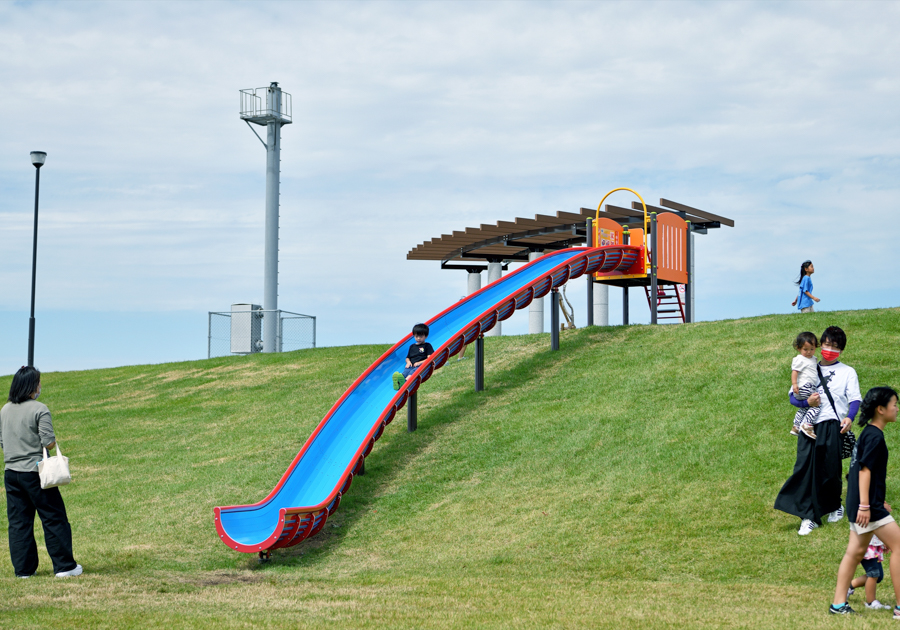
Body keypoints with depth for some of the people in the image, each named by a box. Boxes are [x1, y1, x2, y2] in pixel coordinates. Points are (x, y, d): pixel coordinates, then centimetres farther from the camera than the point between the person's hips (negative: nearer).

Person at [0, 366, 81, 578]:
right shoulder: (39, 410, -13)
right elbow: (48, 442, -16)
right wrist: (54, 441, 5)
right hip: (35, 473, -6)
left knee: (18, 522, 10)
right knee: (54, 519, 3)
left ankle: (24, 569, 12)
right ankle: (64, 566, 6)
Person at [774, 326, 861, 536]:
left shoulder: (847, 372, 12)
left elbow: (855, 399, 1)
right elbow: (793, 396, 12)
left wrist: (849, 417, -19)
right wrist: (806, 402, -10)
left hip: (832, 426, -2)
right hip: (809, 425, 2)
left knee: (831, 470, 0)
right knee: (805, 468, -9)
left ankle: (834, 506, 27)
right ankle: (809, 517, -8)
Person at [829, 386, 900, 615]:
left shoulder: (868, 433, 16)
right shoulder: (874, 436, -15)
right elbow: (865, 470, -20)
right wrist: (865, 505, -23)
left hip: (863, 504, 10)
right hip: (867, 505, -10)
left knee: (856, 552, 11)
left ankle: (839, 603, 13)